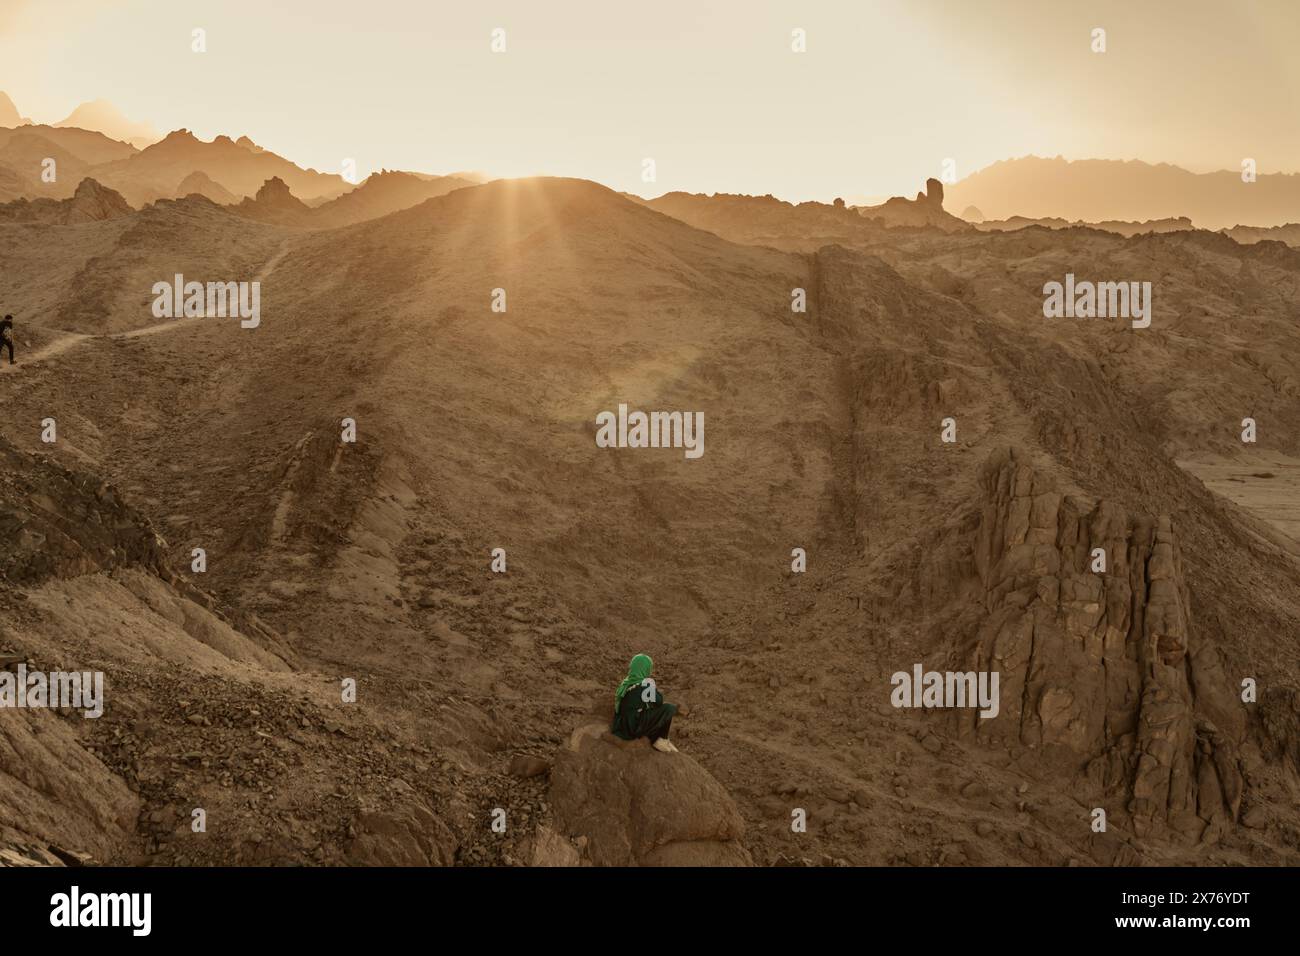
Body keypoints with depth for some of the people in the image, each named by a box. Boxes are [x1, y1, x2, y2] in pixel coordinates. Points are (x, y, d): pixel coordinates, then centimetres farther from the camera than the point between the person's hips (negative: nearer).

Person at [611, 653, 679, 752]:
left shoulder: (625, 683, 5)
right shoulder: (646, 683, -15)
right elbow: (659, 701, -4)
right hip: (636, 727, -8)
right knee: (668, 708, -1)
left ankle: (655, 740, 17)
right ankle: (662, 740, 13)